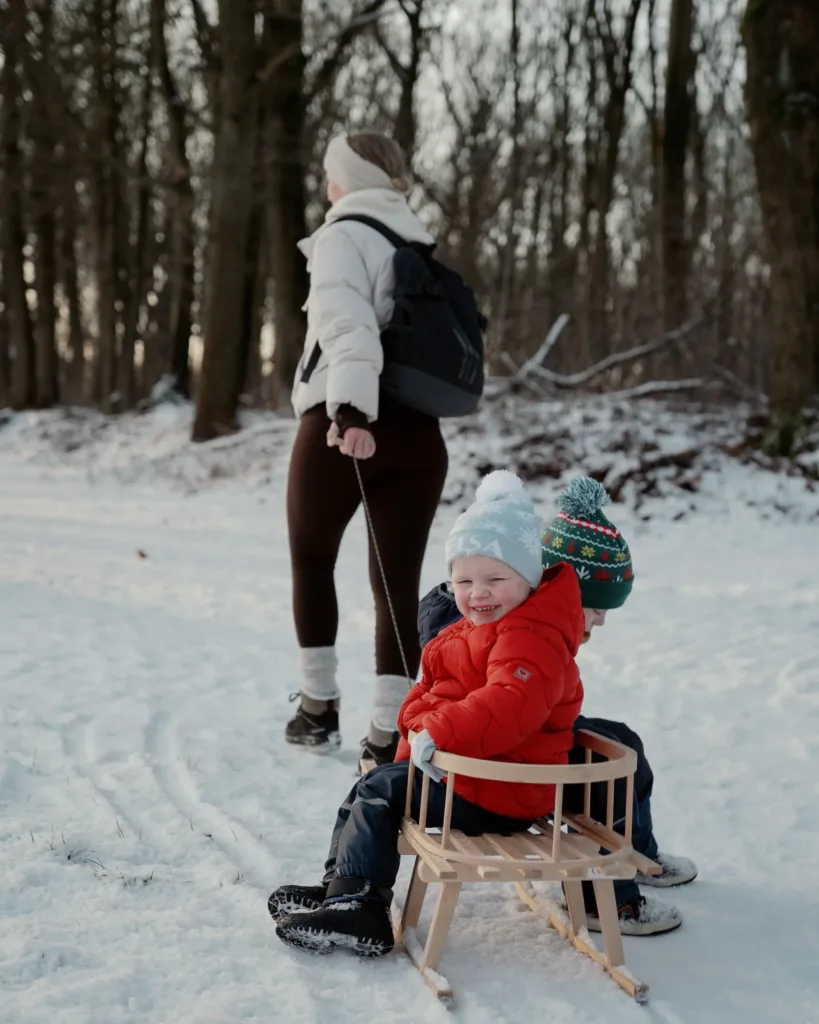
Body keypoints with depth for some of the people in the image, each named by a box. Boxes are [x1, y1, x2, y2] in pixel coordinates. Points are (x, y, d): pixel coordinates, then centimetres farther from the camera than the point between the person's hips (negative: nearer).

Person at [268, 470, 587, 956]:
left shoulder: (530, 639, -22)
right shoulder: (470, 632, 13)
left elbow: (509, 706, -38)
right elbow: (432, 688, 17)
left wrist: (440, 733, -32)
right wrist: (421, 722, -4)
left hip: (497, 794, -11)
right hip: (468, 769, 11)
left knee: (380, 791, -6)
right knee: (372, 783, 15)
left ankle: (360, 906, 0)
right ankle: (344, 888, 20)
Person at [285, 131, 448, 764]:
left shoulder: (344, 236, -2)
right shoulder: (417, 245, 19)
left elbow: (347, 325, -19)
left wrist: (352, 411, -32)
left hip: (345, 422, -5)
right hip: (419, 432, 5)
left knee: (312, 561, 16)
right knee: (400, 583, 2)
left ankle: (319, 706, 22)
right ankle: (388, 735, -1)